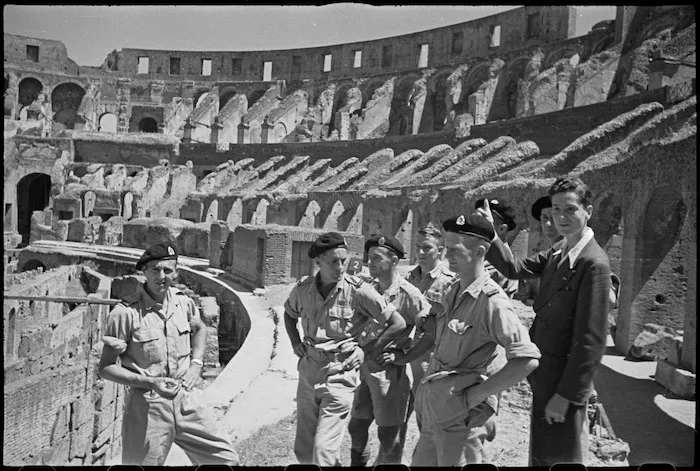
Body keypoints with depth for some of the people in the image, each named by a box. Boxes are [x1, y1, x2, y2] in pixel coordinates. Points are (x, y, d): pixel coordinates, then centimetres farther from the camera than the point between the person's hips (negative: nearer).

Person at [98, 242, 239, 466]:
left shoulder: (183, 302, 1)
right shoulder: (125, 313, -14)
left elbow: (199, 329, 23)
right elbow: (106, 368, -8)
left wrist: (196, 363, 6)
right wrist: (150, 382, -19)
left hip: (186, 400, 5)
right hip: (147, 407, -4)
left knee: (226, 458, 8)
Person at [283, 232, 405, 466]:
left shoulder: (358, 290, -13)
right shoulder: (302, 289, -1)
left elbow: (398, 323, -8)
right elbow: (289, 313, 23)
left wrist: (368, 352, -7)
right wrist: (295, 342, 10)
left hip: (340, 375, -5)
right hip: (308, 372, 5)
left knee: (323, 452, -8)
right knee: (302, 450, 15)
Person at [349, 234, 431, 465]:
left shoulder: (409, 294, -16)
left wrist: (406, 356, -17)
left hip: (391, 371, -6)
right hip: (365, 367, 7)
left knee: (389, 435, 8)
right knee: (356, 426, 18)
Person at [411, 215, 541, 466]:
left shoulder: (492, 301, -20)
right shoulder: (453, 291, 6)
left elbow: (527, 359, -26)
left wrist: (472, 396, -21)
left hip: (457, 414, -8)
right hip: (433, 410, 8)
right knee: (422, 461, 19)